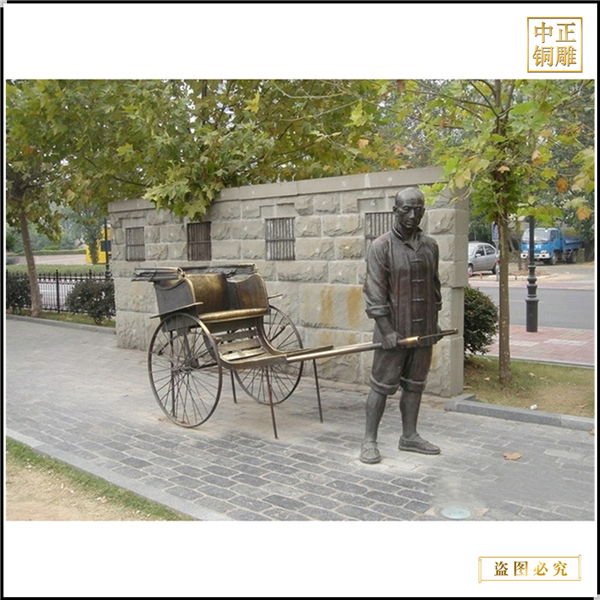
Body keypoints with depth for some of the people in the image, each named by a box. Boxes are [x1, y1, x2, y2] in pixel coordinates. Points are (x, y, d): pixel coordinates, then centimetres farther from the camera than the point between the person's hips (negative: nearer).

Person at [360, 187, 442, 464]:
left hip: (423, 331, 6)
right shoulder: (381, 247, -9)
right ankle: (369, 441, 10)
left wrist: (435, 322, 15)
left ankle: (409, 436, 27)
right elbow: (374, 293, -13)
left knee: (414, 385, 14)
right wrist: (387, 331, -18)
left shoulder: (430, 246, 9)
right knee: (381, 386, 0)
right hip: (394, 331, -6)